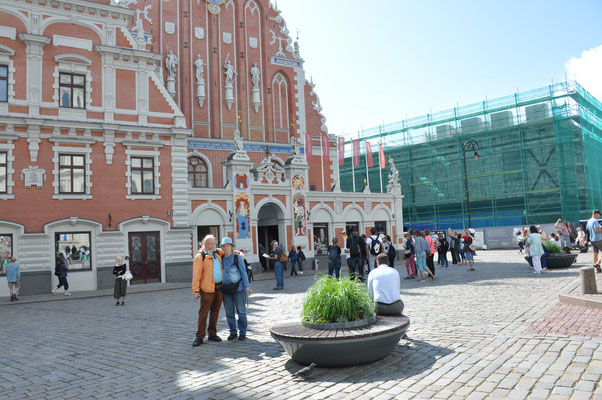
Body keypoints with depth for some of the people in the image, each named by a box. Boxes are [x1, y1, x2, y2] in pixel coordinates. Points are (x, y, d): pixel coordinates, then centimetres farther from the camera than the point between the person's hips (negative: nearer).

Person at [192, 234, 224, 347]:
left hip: (219, 287, 6)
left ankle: (212, 334, 23)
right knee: (203, 313, -3)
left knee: (215, 312, 12)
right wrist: (195, 290, -15)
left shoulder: (217, 254, 12)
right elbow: (196, 274, -10)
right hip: (207, 289, -6)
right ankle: (199, 337, 4)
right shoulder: (200, 256, -5)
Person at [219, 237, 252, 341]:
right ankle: (233, 332, 19)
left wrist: (247, 286, -10)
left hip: (238, 288, -4)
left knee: (241, 311, 2)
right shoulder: (222, 259, 7)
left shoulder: (238, 257, -4)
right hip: (226, 289, 4)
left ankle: (242, 332, 13)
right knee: (229, 312, 7)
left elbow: (243, 272, -4)